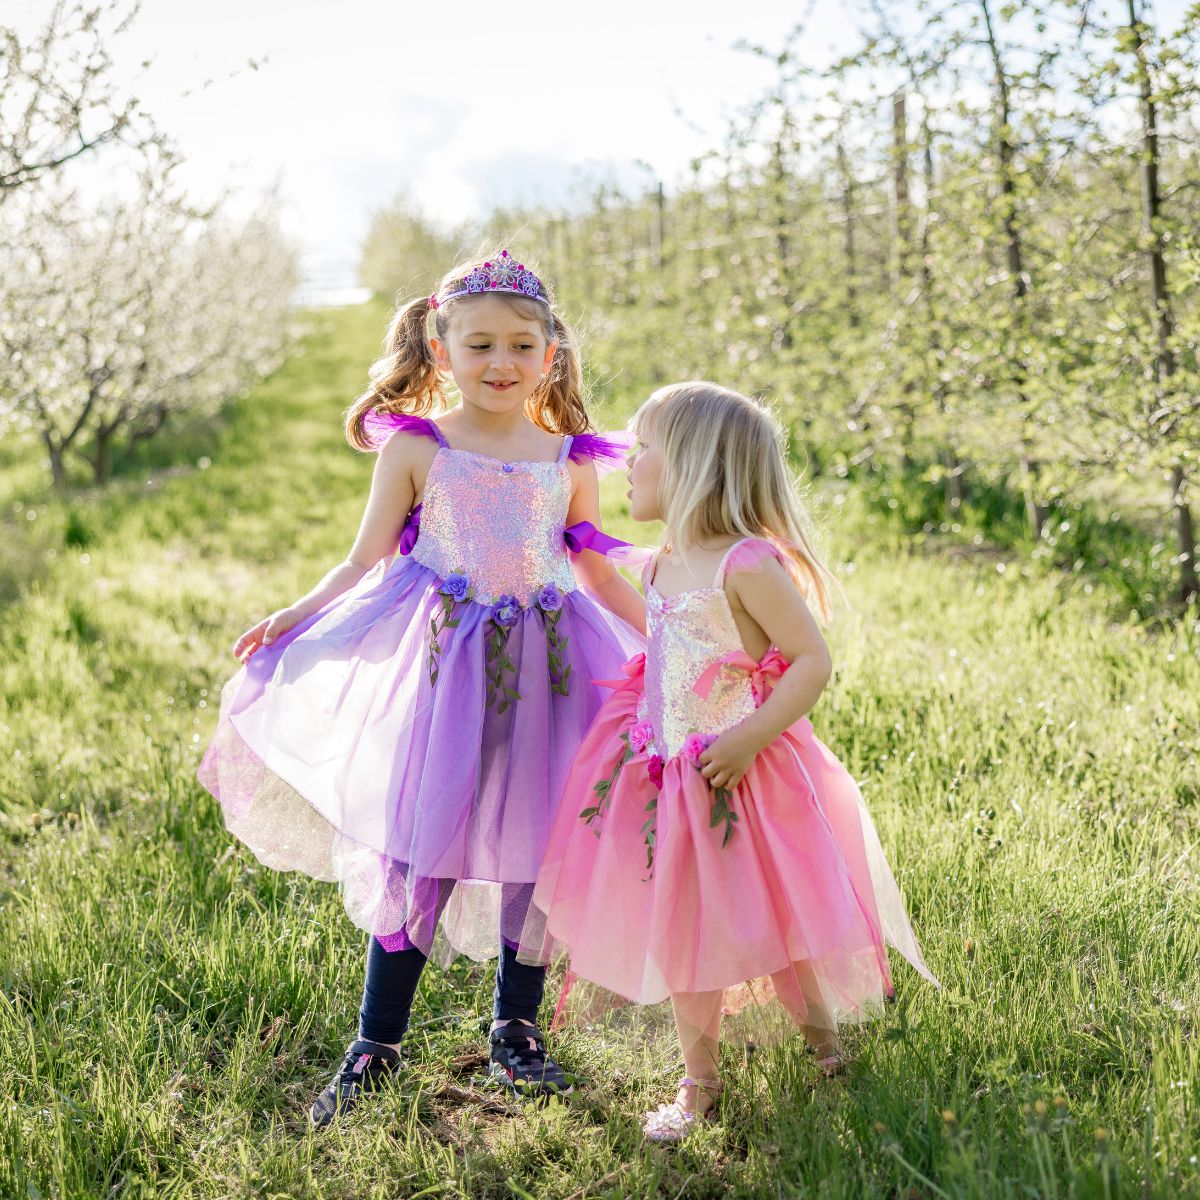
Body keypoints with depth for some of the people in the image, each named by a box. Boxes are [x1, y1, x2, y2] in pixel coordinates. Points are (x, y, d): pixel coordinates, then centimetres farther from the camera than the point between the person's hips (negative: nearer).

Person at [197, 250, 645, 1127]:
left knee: (532, 850, 8)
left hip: (541, 669, 2)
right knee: (417, 848, -1)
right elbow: (365, 562, -1)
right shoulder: (415, 448, 0)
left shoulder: (570, 461, 6)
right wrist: (295, 618, -15)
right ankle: (377, 1042, 15)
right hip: (443, 668, -2)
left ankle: (517, 1028, 27)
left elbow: (602, 576, 16)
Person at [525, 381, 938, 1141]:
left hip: (737, 777, -7)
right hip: (668, 777, 7)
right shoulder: (663, 568, 6)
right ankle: (699, 1081, 26)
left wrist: (749, 737, -25)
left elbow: (813, 660, -20)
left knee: (768, 931, 4)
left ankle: (826, 1042, 31)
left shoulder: (746, 566, -20)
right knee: (684, 932, 12)